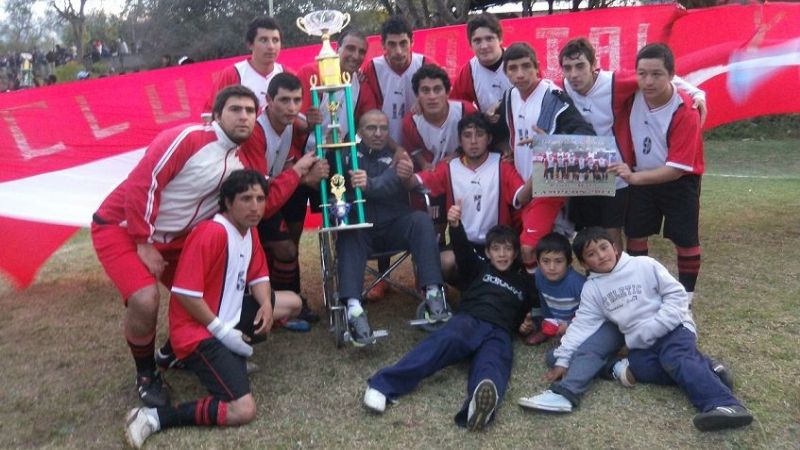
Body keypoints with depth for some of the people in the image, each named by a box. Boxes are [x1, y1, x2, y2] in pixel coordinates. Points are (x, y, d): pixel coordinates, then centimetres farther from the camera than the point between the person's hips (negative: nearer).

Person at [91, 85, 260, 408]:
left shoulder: (243, 162, 3)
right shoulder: (187, 138, -23)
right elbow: (141, 186, -25)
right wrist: (144, 244, -21)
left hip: (173, 238, 8)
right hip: (122, 228, -8)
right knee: (145, 300, -26)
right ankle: (146, 374, 2)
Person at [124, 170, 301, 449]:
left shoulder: (250, 231, 6)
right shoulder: (211, 233, -23)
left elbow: (258, 276, 15)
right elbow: (184, 293, -25)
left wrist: (266, 305, -6)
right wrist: (222, 330, -20)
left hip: (230, 320, 10)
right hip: (200, 333, -10)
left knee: (292, 303, 15)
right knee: (243, 410, -21)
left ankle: (231, 360, 14)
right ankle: (154, 417, -11)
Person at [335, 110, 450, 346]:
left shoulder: (397, 155, 6)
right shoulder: (348, 153, 8)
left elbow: (390, 184, -17)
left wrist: (368, 184, -38)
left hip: (394, 227, 1)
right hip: (359, 227, 0)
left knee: (421, 219, -26)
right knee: (349, 233, -32)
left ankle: (433, 292, -33)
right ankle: (354, 308, -49)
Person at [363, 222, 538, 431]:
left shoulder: (524, 282, 33)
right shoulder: (480, 269, 26)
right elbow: (463, 250, 8)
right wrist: (455, 226, -10)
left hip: (499, 333, 1)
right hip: (469, 320, -1)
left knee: (492, 363, -35)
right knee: (448, 339, -36)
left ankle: (482, 402, -72)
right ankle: (383, 384, -50)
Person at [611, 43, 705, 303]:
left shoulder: (685, 112, -28)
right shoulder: (632, 98, -14)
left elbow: (678, 168, -29)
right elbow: (625, 136, 3)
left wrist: (635, 177, -38)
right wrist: (627, 171, -8)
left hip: (680, 182, -4)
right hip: (641, 178, 4)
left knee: (685, 240, 3)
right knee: (634, 234, 8)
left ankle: (686, 295, 21)